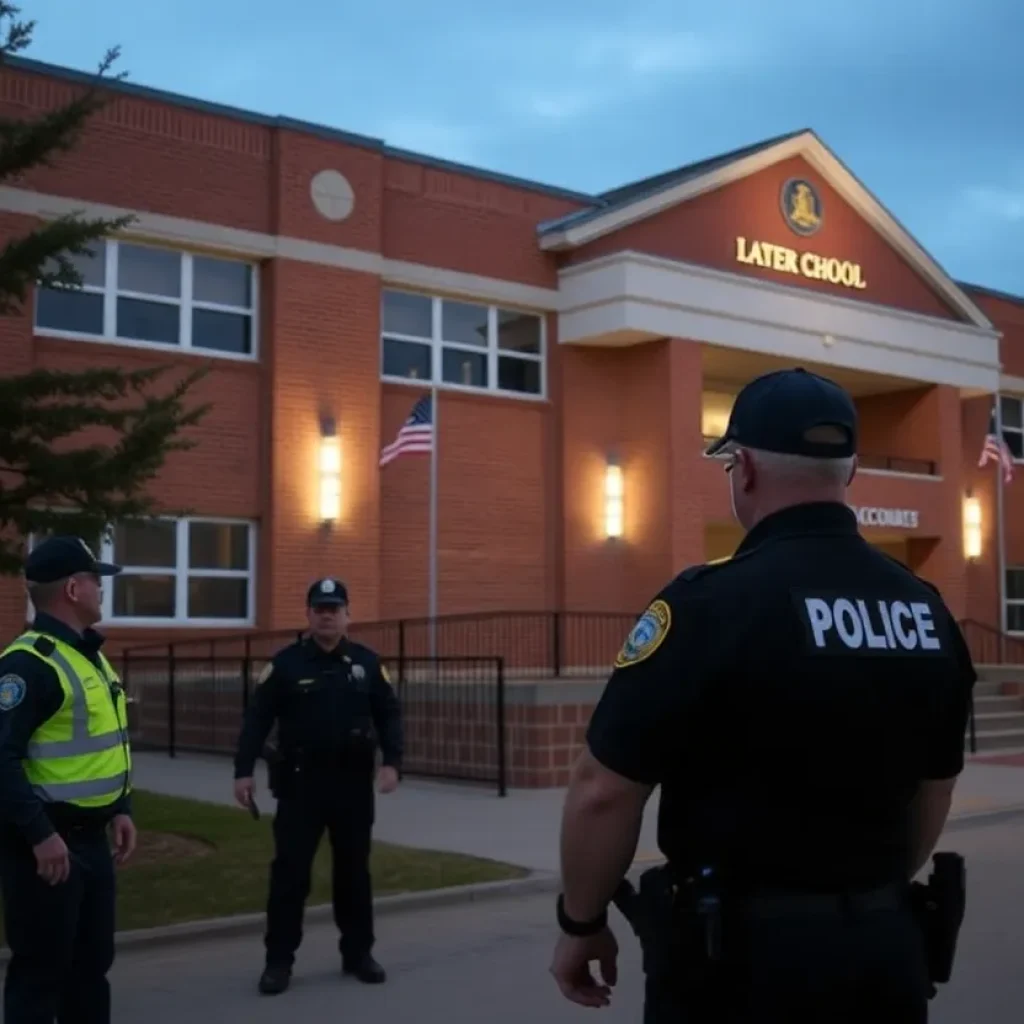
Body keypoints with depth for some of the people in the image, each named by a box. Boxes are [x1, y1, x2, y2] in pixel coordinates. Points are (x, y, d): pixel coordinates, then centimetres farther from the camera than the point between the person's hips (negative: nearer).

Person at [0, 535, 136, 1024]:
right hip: (46, 842, -9)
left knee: (91, 961, 18)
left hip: (90, 837, 9)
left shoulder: (90, 656, 13)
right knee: (40, 970, 1)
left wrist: (120, 809, 13)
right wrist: (40, 835, -27)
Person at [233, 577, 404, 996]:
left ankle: (358, 953, 23)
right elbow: (258, 718, -4)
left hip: (354, 782, 2)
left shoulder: (367, 662, 4)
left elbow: (388, 714, 5)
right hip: (300, 782, -2)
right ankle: (278, 961, 8)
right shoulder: (285, 663, -2)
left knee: (354, 870, 11)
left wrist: (391, 762, -8)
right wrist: (243, 770, -12)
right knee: (289, 871, -1)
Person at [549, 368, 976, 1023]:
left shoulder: (712, 602, -19)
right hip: (887, 948, 6)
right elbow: (934, 792, 12)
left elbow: (603, 792, -17)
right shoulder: (927, 612, 1)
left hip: (744, 951, -5)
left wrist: (582, 923, -1)